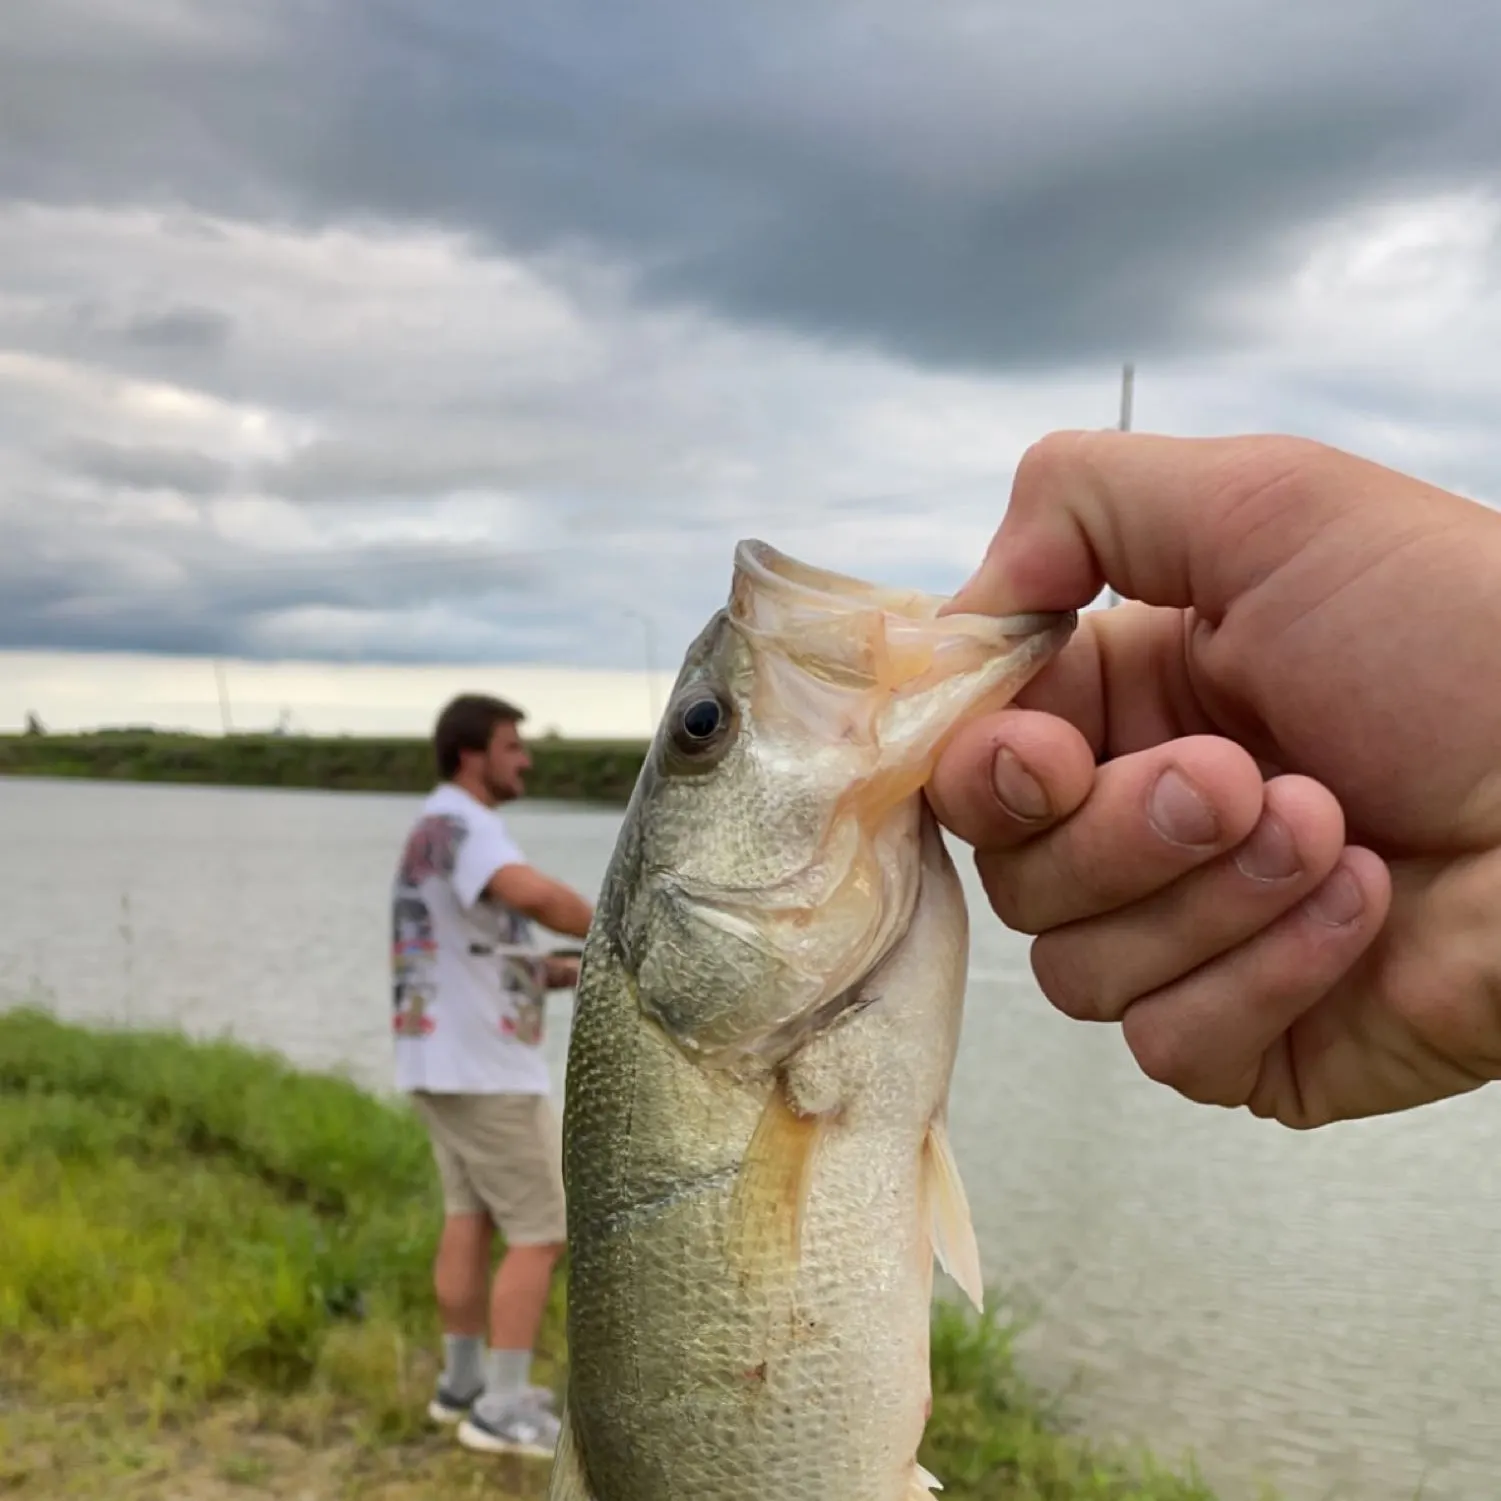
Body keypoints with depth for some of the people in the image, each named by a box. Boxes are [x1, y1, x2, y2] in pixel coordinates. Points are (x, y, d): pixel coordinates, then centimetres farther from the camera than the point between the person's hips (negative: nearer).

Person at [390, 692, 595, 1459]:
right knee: (540, 1234, -3)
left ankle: (464, 1382, 25)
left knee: (469, 1219, 16)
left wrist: (568, 973, 6)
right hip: (485, 1068, -10)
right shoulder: (460, 826, -18)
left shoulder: (439, 830, 14)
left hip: (448, 1060, 10)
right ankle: (503, 1410, 1)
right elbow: (538, 897, -37)